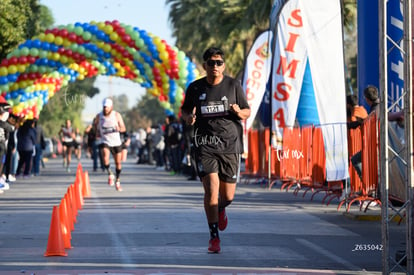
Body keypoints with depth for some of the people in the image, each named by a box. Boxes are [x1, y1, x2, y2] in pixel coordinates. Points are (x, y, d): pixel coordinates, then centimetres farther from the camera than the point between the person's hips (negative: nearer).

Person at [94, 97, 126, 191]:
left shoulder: (116, 115, -6)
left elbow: (123, 128, -8)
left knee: (118, 163, 8)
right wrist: (97, 132, 1)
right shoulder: (99, 116, -3)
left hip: (116, 142, 1)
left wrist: (119, 129, -31)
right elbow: (96, 124, 19)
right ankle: (110, 174, -4)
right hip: (105, 142, -1)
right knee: (105, 158, -28)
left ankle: (117, 181, 29)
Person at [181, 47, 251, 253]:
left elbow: (247, 112, 10)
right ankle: (214, 237, -6)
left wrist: (239, 112, -13)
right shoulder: (195, 88, 4)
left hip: (230, 145, 1)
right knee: (211, 188, -16)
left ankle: (220, 209, 44)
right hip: (205, 145, -1)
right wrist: (188, 118, -5)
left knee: (228, 196, 5)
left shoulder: (233, 85, 3)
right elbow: (184, 110, 18)